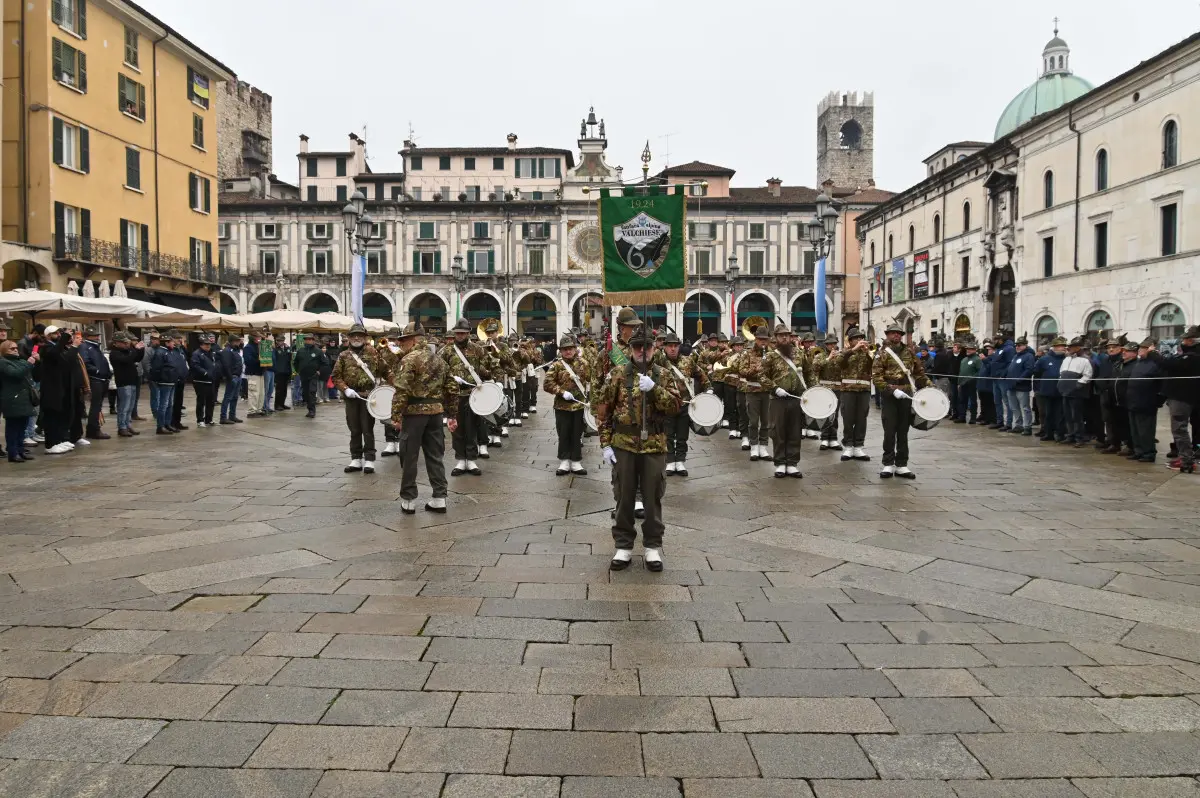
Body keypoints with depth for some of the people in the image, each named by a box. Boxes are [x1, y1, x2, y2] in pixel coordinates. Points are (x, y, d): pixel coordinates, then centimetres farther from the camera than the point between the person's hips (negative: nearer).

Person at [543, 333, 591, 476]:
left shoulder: (583, 363, 2)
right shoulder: (556, 365, -5)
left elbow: (592, 378, 8)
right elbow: (547, 384, -9)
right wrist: (562, 392, -18)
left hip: (579, 405, 2)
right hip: (562, 406, -1)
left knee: (577, 435, 8)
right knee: (564, 435, 6)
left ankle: (576, 463, 17)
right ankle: (564, 463, 15)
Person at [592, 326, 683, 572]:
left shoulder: (662, 375, 5)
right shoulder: (617, 374, 1)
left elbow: (676, 406, -6)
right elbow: (602, 409, 0)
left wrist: (654, 389, -20)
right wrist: (605, 443, -5)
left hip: (654, 446, 1)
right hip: (623, 445, 0)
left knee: (652, 498, 7)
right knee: (624, 497, 8)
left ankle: (653, 547, 20)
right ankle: (623, 546, 20)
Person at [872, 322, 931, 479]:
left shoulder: (909, 352, 12)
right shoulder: (883, 353, -2)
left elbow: (918, 371, 19)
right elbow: (876, 377, -10)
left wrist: (928, 386, 7)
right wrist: (892, 390, -19)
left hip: (906, 396, 4)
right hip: (889, 397, -4)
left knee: (903, 431, 7)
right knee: (890, 431, -3)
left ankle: (901, 465, 12)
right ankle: (888, 464, 5)